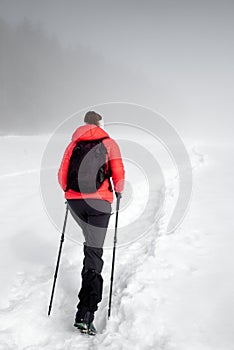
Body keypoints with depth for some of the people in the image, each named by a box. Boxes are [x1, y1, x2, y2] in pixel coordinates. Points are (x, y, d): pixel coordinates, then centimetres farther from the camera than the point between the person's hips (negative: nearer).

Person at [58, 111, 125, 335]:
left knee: (91, 242, 29)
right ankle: (86, 314, -16)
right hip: (99, 201, -4)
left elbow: (62, 175, 9)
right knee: (94, 252, -8)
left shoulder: (73, 144, 13)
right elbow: (118, 175, -3)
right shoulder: (109, 143, 4)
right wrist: (119, 191, 17)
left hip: (74, 201, 4)